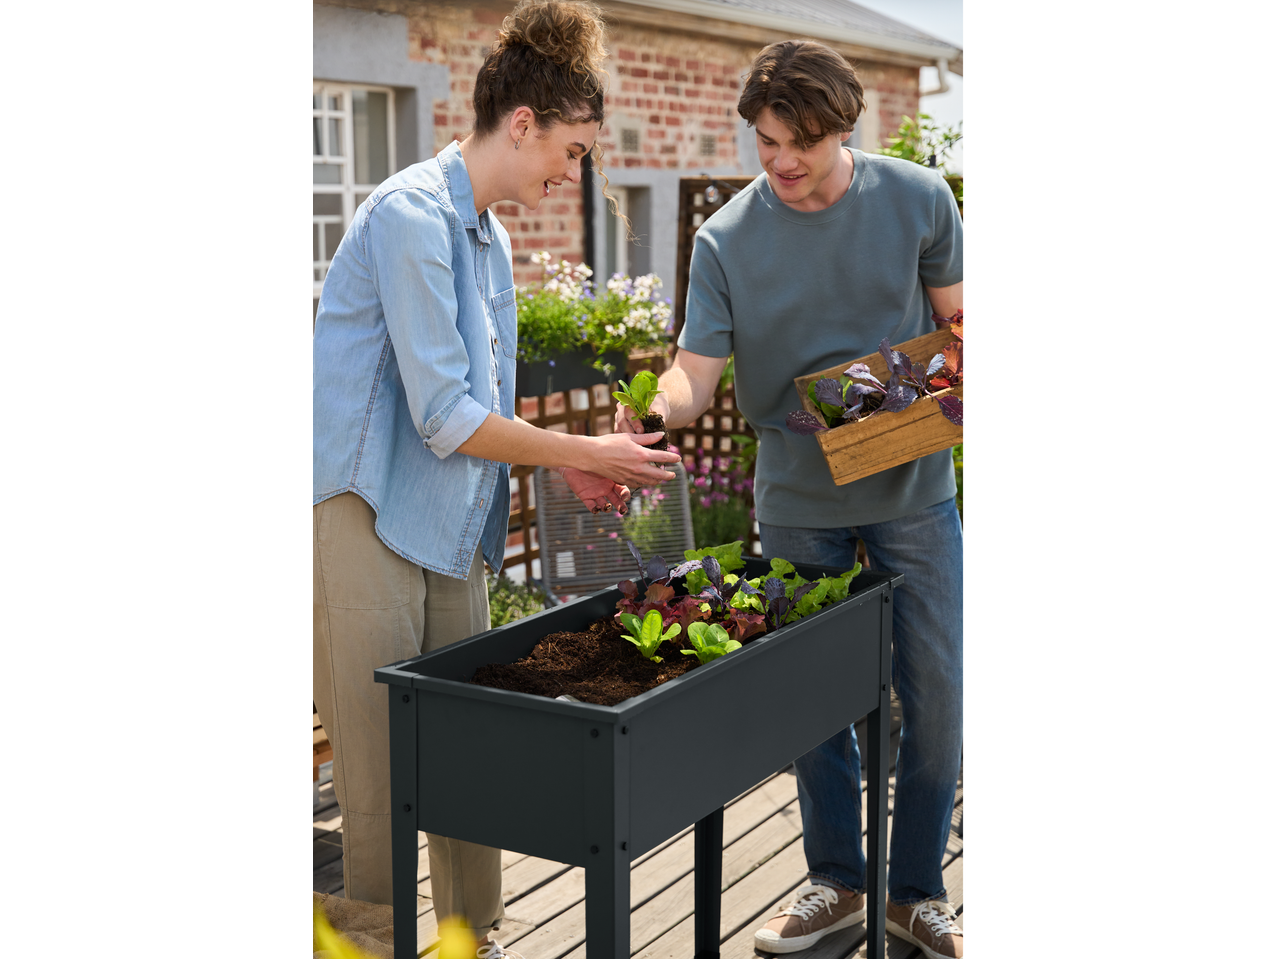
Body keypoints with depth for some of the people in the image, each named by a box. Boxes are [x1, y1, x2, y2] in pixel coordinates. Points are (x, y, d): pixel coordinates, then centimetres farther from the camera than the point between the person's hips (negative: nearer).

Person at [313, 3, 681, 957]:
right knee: (382, 772, -2)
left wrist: (569, 468, 8)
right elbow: (445, 417, -18)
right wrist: (582, 451, -9)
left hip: (449, 524, 9)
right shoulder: (412, 215, -15)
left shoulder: (491, 238, 15)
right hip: (367, 521, -9)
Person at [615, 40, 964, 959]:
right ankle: (836, 881, 27)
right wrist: (654, 406, -35)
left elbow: (953, 319, 5)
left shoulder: (920, 200, -6)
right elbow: (696, 374, -13)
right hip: (797, 502, 0)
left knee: (935, 691, 3)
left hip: (912, 488, 0)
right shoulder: (725, 240, -9)